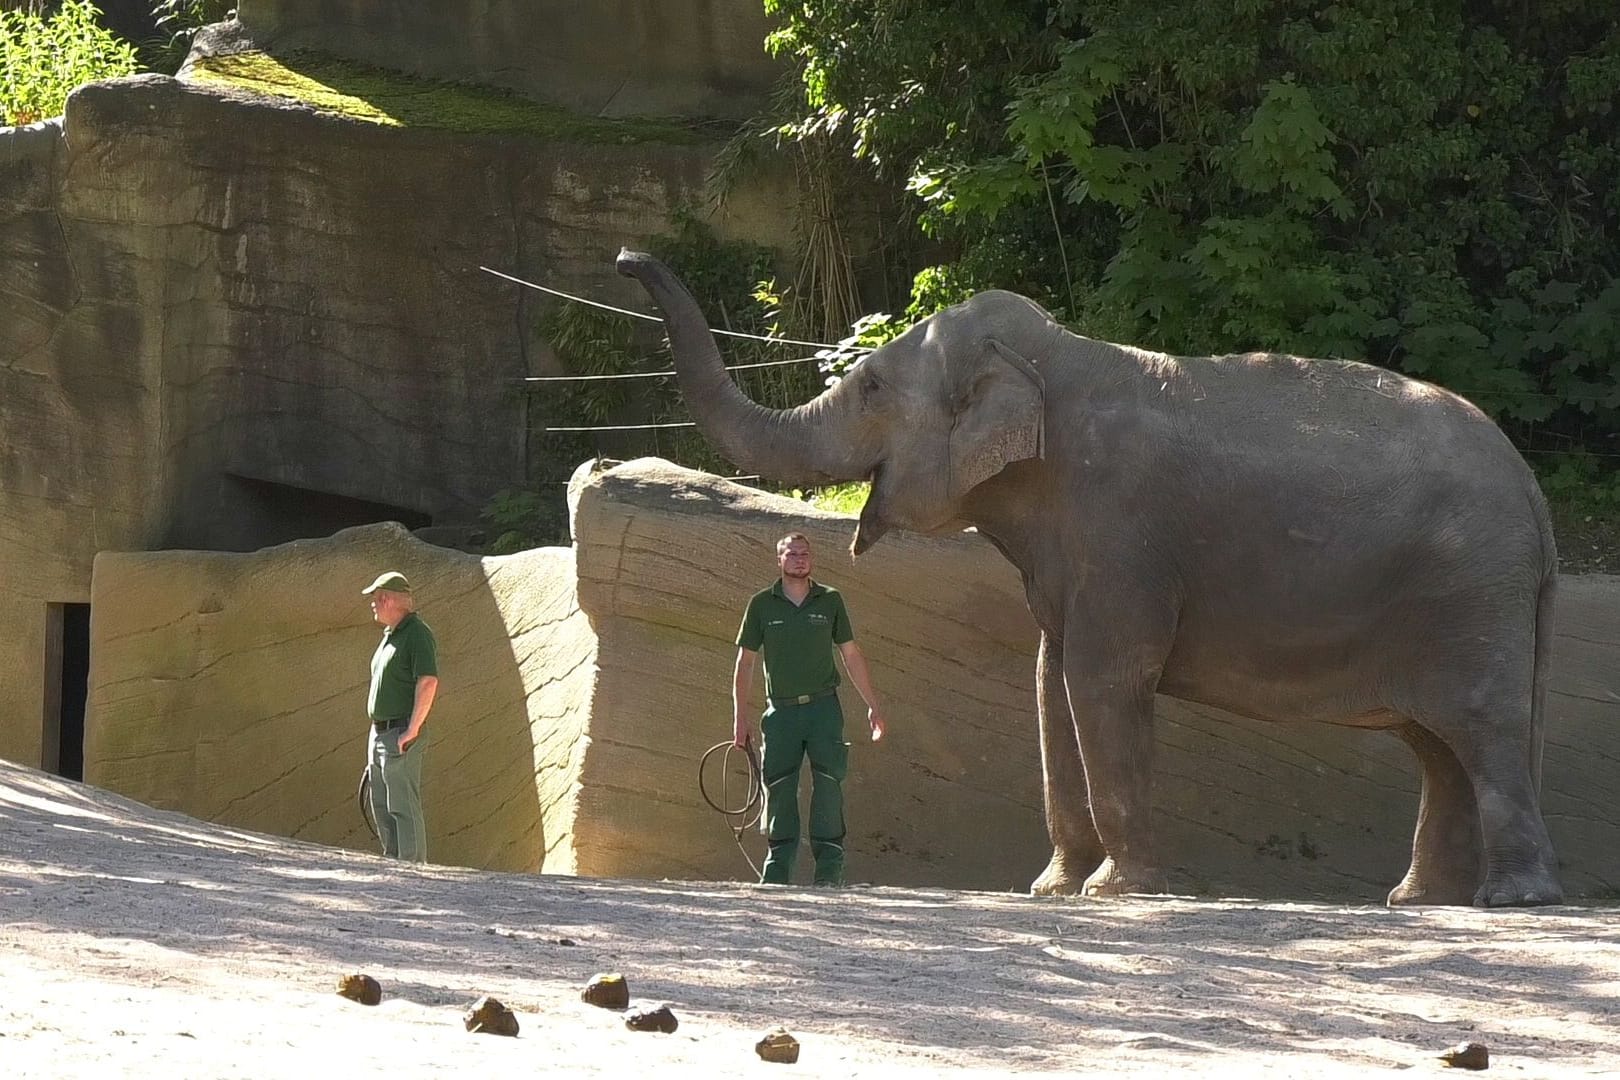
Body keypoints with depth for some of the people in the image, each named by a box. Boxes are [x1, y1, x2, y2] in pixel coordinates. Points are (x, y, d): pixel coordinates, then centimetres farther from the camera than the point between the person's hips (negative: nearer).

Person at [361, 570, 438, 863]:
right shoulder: (390, 636, 18)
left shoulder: (417, 634, -13)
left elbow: (428, 682, -21)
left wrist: (412, 729, -24)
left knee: (404, 807, -11)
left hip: (401, 733, -10)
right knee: (381, 808, 13)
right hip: (379, 734, 10)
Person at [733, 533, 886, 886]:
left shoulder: (830, 601, 6)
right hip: (781, 711, 0)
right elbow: (745, 662, 7)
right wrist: (740, 718, 3)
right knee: (778, 791, 1)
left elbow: (851, 655, 12)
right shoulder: (762, 604, 4)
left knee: (828, 785, -7)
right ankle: (777, 871, 8)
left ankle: (830, 870, -5)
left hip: (823, 708, 0)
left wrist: (873, 706, 9)